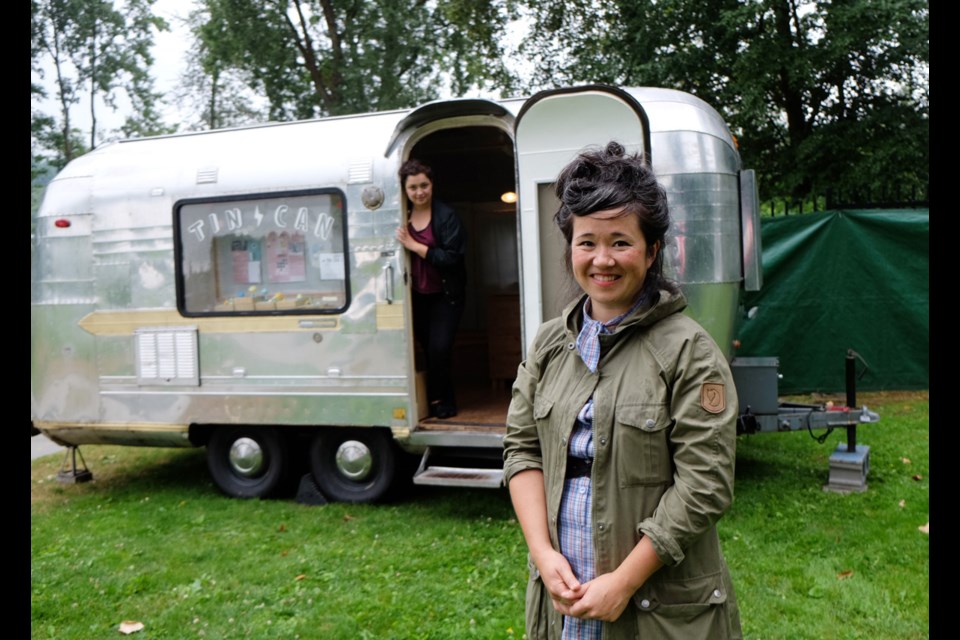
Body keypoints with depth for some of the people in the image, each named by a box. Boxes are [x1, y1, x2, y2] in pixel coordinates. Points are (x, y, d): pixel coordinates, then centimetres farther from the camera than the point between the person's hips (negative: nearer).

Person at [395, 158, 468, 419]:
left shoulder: (447, 216, -13)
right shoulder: (403, 215, 0)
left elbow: (452, 258, -21)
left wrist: (414, 245, -21)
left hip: (445, 294, -4)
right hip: (418, 294, 4)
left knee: (439, 347, -10)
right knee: (427, 347, 6)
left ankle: (439, 399, 10)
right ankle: (443, 399, 22)